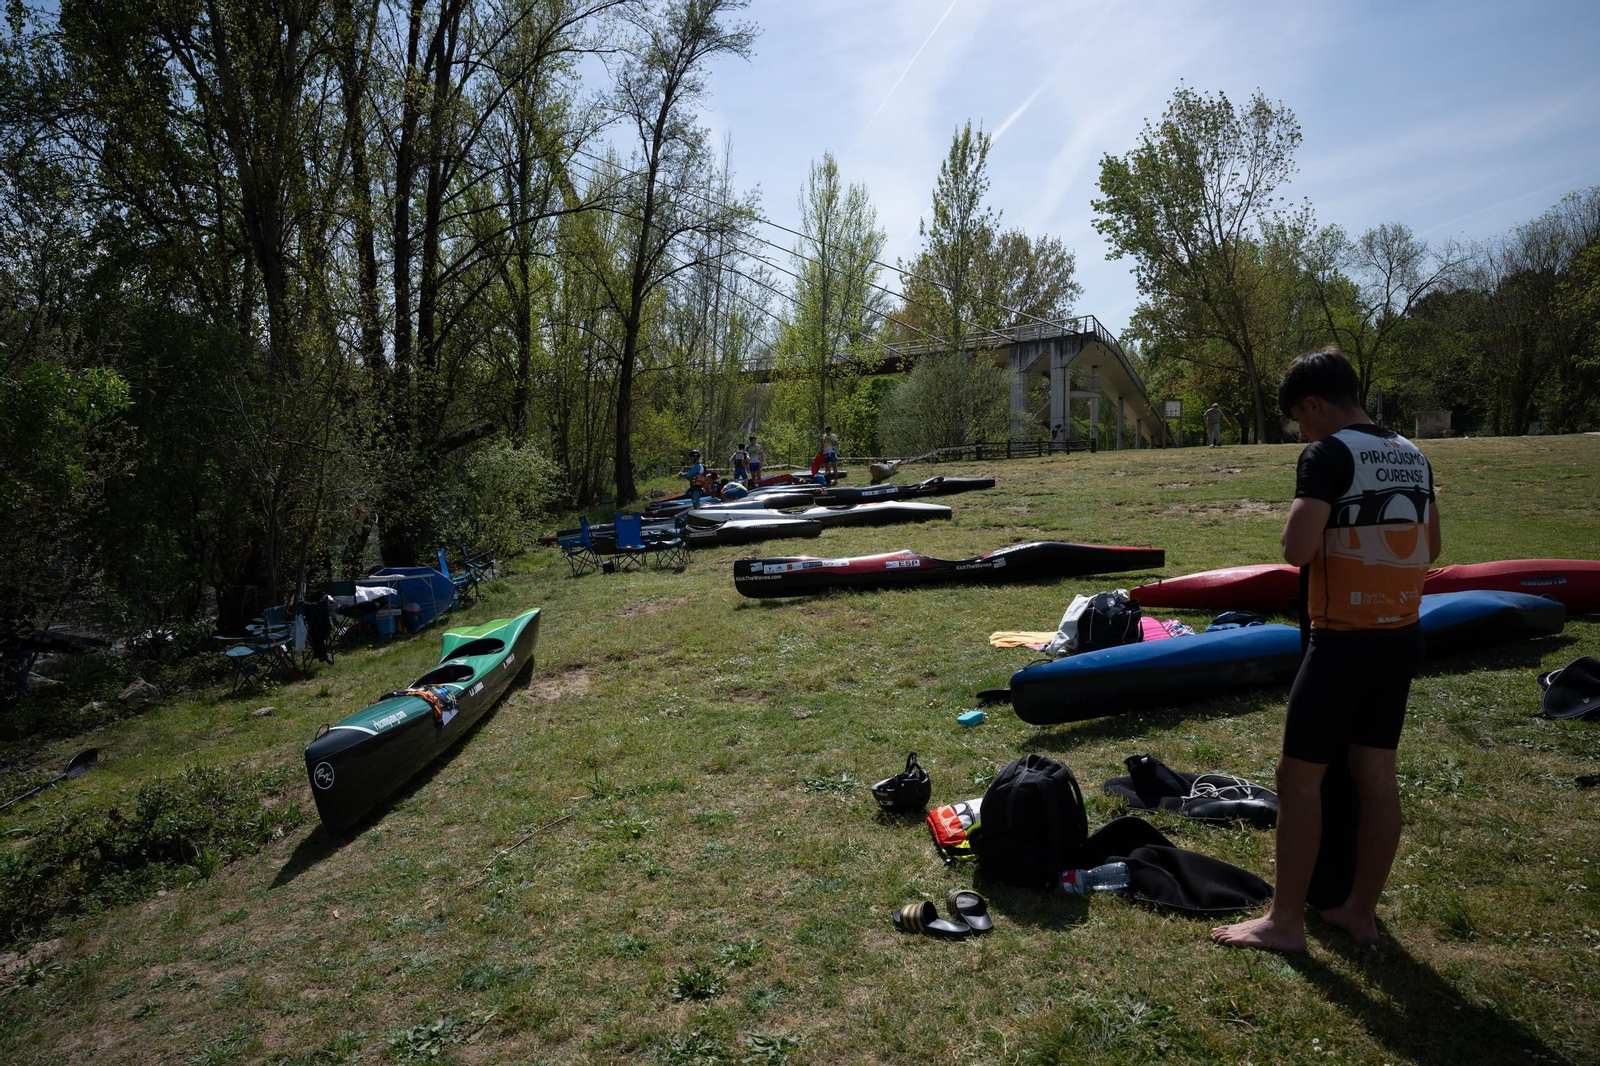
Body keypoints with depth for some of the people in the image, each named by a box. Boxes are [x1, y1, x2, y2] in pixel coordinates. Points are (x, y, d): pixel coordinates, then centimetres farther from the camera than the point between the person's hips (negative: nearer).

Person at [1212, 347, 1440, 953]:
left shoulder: (1328, 454, -15)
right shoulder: (1413, 456, 10)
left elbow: (1296, 549, -22)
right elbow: (1429, 548, 21)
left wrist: (1303, 520, -2)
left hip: (1343, 642, -8)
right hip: (1403, 637, 8)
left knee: (1299, 774, 1)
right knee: (1377, 774, 14)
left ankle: (1286, 920, 10)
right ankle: (1361, 911, 25)